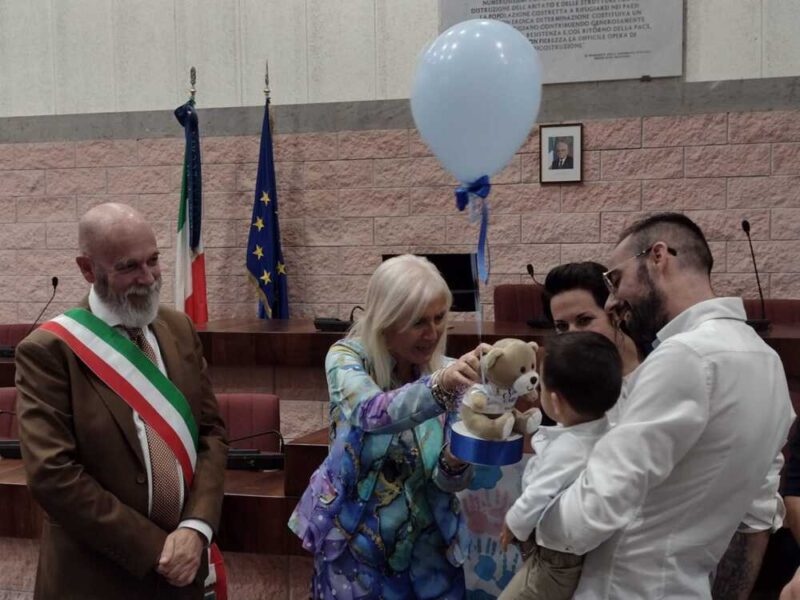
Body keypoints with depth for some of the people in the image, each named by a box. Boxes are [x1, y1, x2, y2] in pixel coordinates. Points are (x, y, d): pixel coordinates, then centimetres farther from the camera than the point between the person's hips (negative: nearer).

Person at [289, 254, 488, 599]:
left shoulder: (451, 373, -9)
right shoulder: (348, 359, -14)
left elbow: (450, 481, -8)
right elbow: (373, 412, -35)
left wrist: (455, 459, -30)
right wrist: (439, 386, -52)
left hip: (427, 547, 2)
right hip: (353, 544, -2)